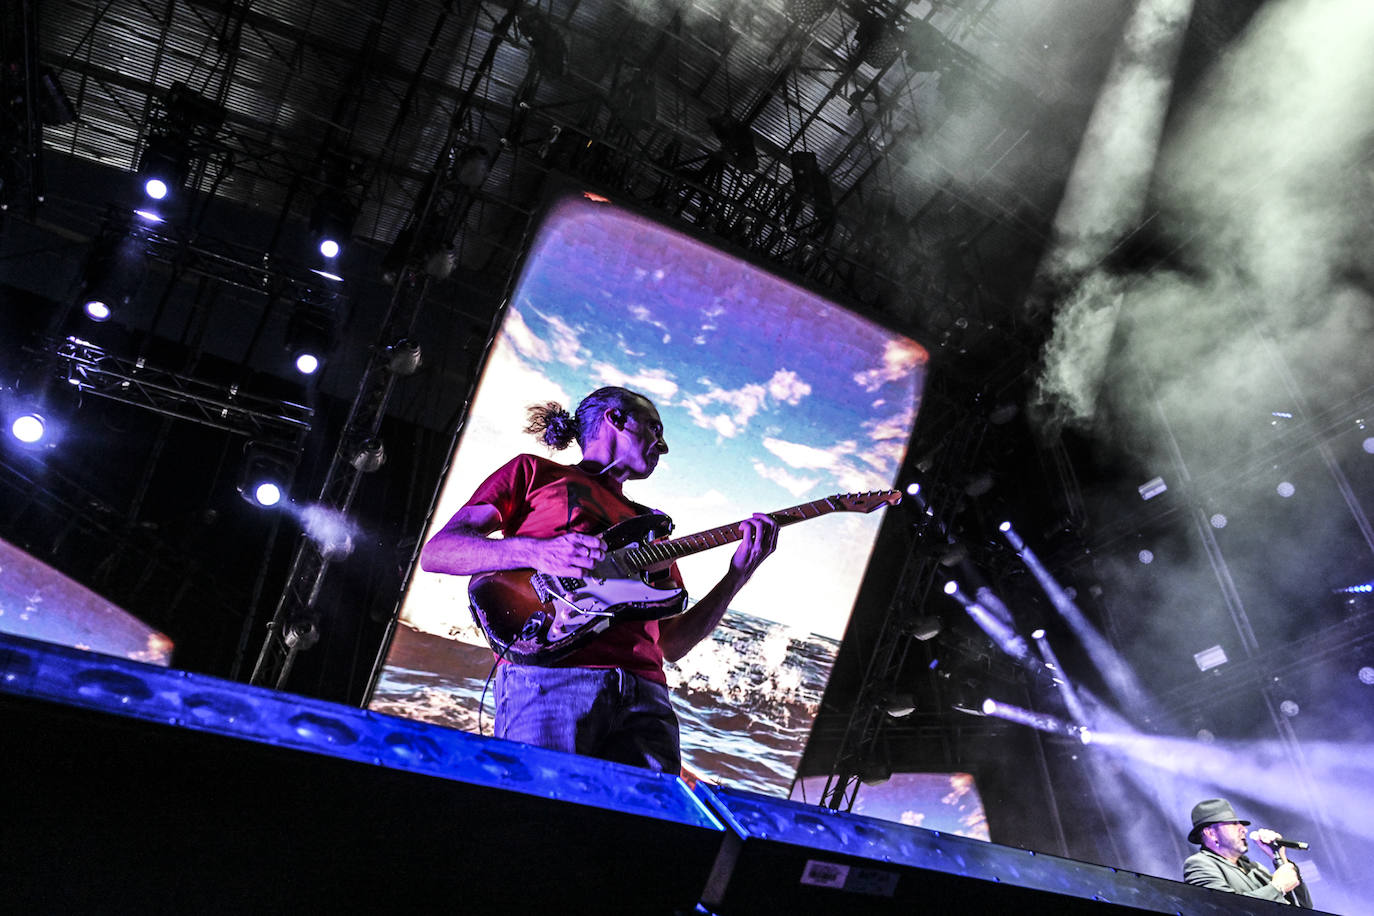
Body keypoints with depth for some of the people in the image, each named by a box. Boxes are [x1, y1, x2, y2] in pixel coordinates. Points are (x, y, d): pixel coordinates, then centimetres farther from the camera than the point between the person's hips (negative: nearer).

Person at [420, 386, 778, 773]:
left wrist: (739, 573, 13)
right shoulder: (536, 472, 17)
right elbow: (435, 551, 5)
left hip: (644, 693, 5)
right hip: (549, 677, -5)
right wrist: (533, 552, -12)